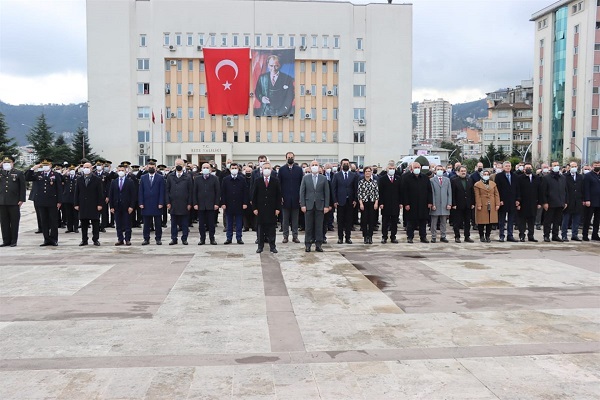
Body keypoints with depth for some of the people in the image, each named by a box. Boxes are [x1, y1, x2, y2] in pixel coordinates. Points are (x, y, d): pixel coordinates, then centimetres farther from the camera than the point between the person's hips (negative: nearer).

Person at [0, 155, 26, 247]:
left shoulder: (19, 173, 3)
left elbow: (22, 187, 1)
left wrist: (21, 200, -8)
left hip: (14, 202, -3)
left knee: (14, 222, 2)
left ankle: (13, 241, 8)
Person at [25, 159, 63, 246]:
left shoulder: (56, 175, 2)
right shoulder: (38, 174, 11)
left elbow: (59, 189, -1)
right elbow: (27, 178, 4)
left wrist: (59, 201, -7)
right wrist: (33, 169, -6)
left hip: (52, 202, -3)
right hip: (41, 202, 3)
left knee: (54, 221, 1)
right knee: (44, 221, 6)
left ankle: (54, 239, 7)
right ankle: (46, 239, 12)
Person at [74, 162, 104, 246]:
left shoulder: (97, 180, 2)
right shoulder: (79, 180, 11)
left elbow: (100, 193, -2)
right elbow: (76, 193, 10)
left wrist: (100, 204, -9)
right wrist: (76, 204, 2)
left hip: (94, 205, -3)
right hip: (83, 205, 3)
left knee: (95, 223, 0)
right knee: (84, 223, 5)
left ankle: (96, 240, 6)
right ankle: (84, 240, 11)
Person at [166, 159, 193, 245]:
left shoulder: (188, 177, 2)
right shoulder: (170, 176, 6)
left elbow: (190, 191, 1)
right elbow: (167, 190, 6)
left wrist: (189, 203, -4)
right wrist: (168, 202, -1)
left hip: (184, 204, -1)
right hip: (173, 204, 1)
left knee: (185, 223, 4)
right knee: (173, 223, 7)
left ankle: (184, 239, 12)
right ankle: (174, 239, 14)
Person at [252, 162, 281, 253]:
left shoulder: (275, 181, 3)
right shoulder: (258, 181, 4)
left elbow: (279, 195, 2)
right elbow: (254, 196, 4)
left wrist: (278, 208, -4)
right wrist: (254, 208, -3)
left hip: (272, 209, 0)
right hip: (261, 209, 0)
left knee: (272, 228, 3)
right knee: (260, 228, 5)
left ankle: (272, 246, 10)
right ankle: (260, 246, 12)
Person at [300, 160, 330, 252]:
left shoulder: (324, 178, 5)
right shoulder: (305, 178, 6)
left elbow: (326, 193, 3)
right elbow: (302, 192, 3)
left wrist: (326, 206, -3)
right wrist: (302, 205, -5)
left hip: (320, 205, 0)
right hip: (308, 205, 0)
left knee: (319, 226, 3)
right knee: (308, 226, 3)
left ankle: (318, 245, 9)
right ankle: (308, 244, 9)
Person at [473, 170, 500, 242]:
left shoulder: (493, 184, 13)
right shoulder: (477, 184, 0)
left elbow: (496, 194, 9)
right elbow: (477, 196, -6)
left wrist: (497, 204, 1)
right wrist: (479, 205, -13)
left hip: (492, 206, 4)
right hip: (482, 206, -3)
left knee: (490, 221, 4)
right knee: (481, 221, -1)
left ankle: (487, 236, 13)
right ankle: (481, 236, 11)